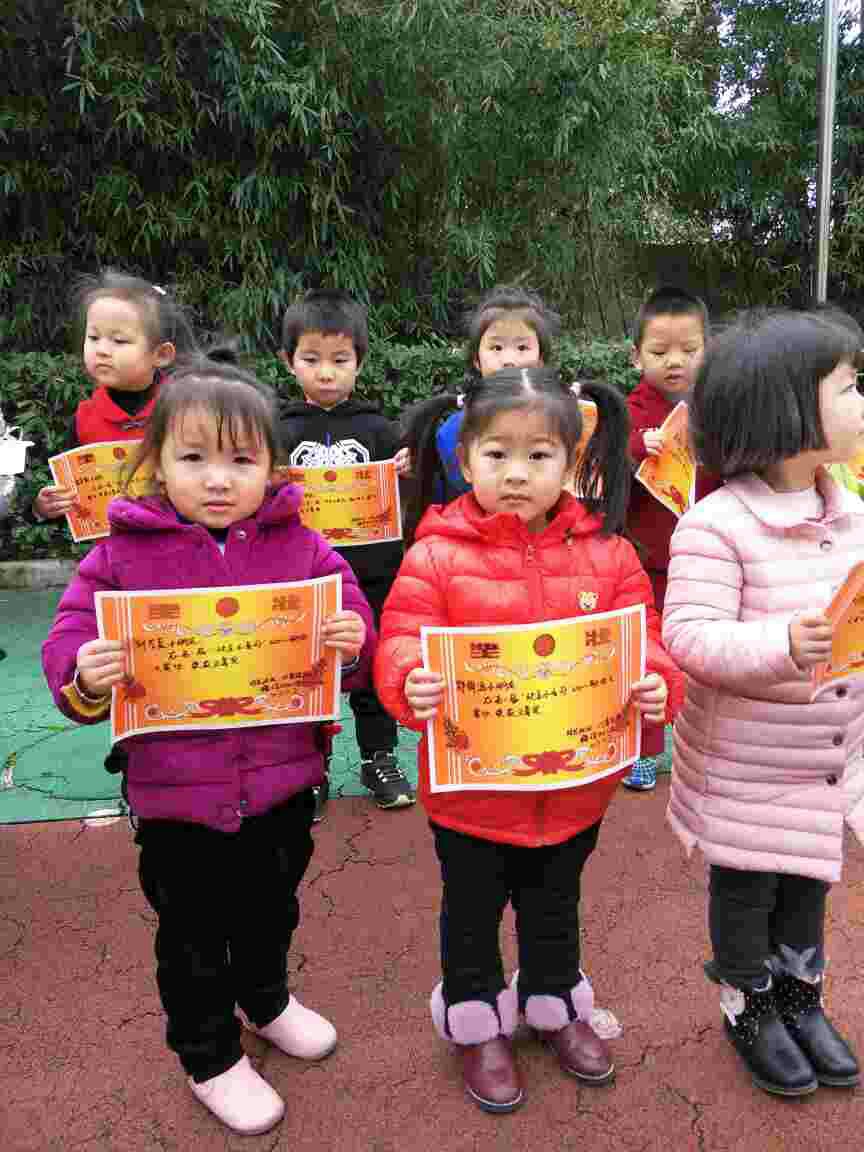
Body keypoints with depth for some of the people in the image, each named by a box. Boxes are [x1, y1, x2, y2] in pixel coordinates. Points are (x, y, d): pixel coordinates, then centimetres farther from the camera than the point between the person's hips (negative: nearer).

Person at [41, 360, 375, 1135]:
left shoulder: (302, 549, -5)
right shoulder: (122, 556, -8)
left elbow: (352, 638, 0)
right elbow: (69, 645, -4)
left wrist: (352, 642, -23)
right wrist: (85, 678, -26)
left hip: (283, 784, 3)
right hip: (177, 793, -2)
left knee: (272, 911, 27)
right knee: (194, 938, 17)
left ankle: (267, 999, 57)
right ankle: (210, 1055, 43)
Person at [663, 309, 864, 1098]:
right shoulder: (716, 525, -23)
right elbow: (689, 636, -26)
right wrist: (782, 647, -39)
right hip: (745, 763, -6)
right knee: (746, 886, 15)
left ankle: (799, 995, 46)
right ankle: (748, 1006, 39)